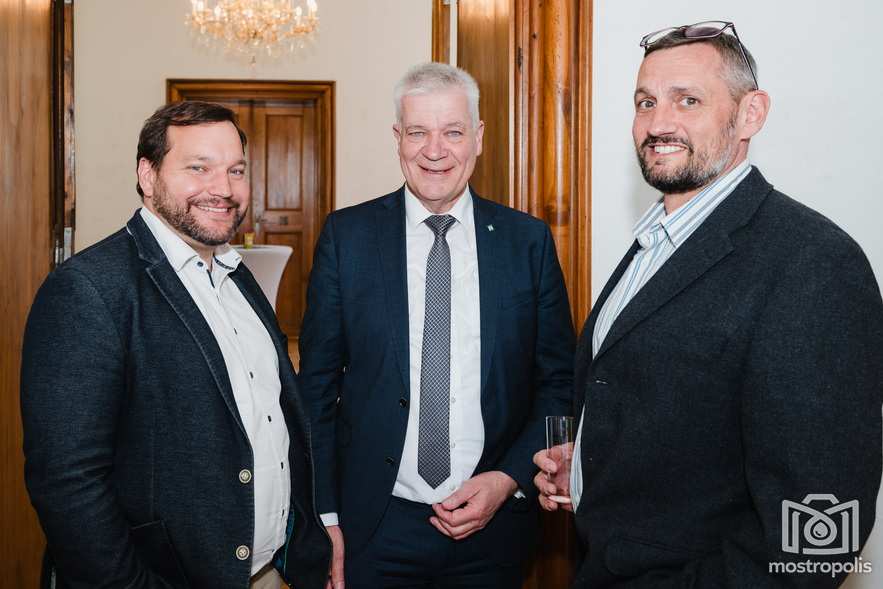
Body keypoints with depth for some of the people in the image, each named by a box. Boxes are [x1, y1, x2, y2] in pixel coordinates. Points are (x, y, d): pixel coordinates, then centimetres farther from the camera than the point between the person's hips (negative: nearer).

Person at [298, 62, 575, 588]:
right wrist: (324, 518, -3)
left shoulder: (528, 240, -1)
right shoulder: (346, 235, -3)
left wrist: (509, 480, -8)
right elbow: (317, 386, 0)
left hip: (493, 524, 1)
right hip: (375, 527, 0)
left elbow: (559, 381, 3)